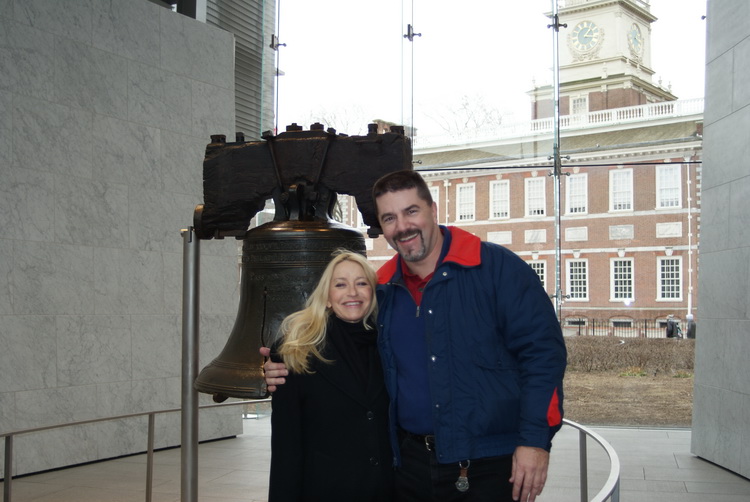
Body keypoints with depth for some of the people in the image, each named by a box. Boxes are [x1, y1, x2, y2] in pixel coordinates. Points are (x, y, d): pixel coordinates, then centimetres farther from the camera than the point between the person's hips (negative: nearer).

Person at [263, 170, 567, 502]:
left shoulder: (497, 267, -7)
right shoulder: (381, 290, 8)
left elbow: (542, 351, -10)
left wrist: (535, 439, -15)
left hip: (489, 466, -5)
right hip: (411, 464, 5)